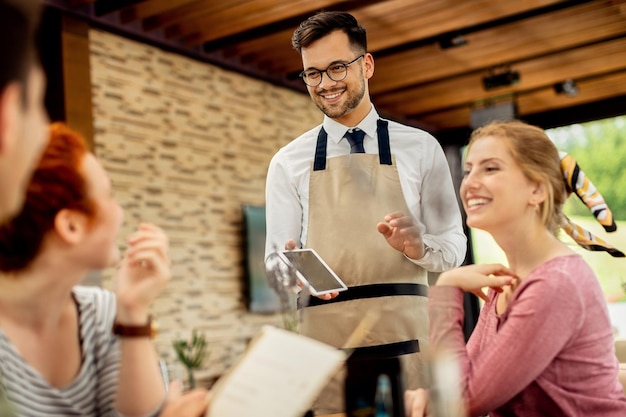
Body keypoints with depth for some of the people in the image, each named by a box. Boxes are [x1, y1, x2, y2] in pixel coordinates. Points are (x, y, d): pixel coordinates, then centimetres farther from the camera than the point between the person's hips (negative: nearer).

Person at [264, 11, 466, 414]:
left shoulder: (420, 148, 7)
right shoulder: (289, 162, 8)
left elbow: (454, 245, 9)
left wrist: (418, 244, -13)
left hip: (406, 337, 0)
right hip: (324, 341, 0)